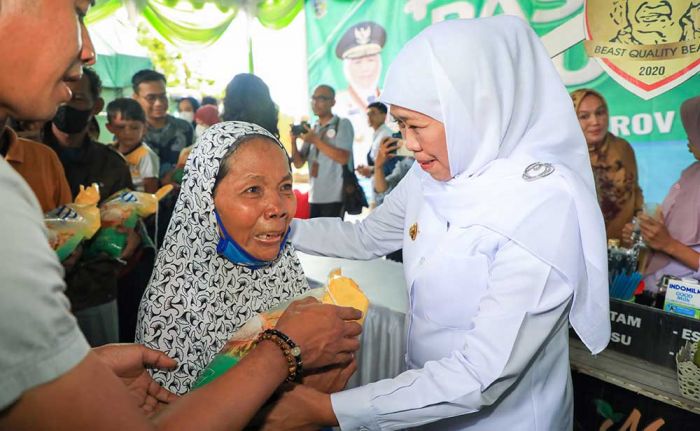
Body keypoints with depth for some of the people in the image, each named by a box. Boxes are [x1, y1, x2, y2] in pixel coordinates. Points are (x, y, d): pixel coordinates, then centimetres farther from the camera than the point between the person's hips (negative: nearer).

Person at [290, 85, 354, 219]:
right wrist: (293, 141, -7)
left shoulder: (343, 124, -1)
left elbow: (343, 158, -15)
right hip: (314, 197, 6)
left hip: (335, 197, -6)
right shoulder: (312, 130, 15)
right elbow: (298, 163, 11)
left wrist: (315, 140, -15)